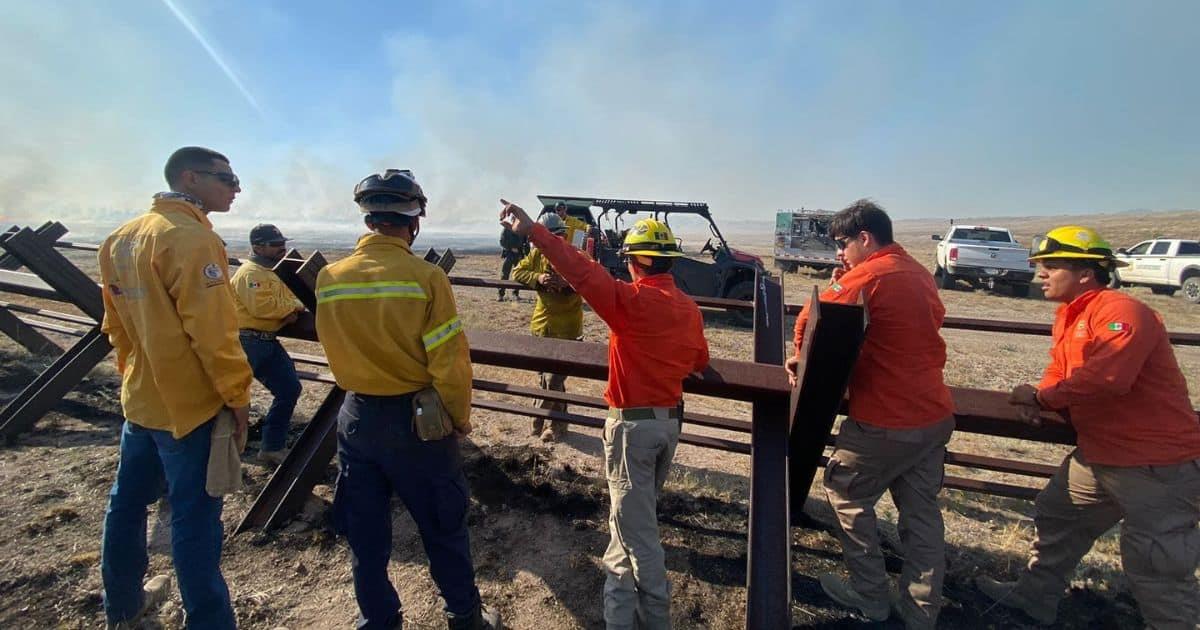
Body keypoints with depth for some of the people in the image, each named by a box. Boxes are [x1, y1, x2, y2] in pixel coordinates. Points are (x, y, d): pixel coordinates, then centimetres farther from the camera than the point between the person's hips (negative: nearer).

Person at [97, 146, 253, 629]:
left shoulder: (122, 237, 9)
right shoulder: (191, 238, -20)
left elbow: (115, 322, 15)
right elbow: (213, 330, -23)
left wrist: (134, 372, 22)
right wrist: (237, 394, -15)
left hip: (139, 399, 9)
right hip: (189, 405, -9)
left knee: (127, 500, 21)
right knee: (194, 518, 0)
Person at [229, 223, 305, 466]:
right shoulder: (250, 272, -13)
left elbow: (288, 300, 16)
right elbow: (261, 306, -26)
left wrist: (291, 312, -7)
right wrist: (295, 306, -13)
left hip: (268, 341, 9)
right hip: (246, 341, -9)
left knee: (290, 389, 9)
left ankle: (272, 449, 20)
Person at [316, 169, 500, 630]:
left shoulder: (329, 278, -5)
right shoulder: (426, 277, -18)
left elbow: (335, 350, 4)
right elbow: (449, 362, -16)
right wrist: (460, 416, -2)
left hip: (356, 417, 4)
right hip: (416, 419, -3)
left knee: (365, 535, 19)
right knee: (443, 528, 15)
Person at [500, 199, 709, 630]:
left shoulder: (632, 300, -19)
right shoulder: (689, 307, 2)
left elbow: (583, 272, -28)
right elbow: (700, 362, 13)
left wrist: (532, 230, -27)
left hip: (633, 424, -8)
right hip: (671, 420, 8)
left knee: (637, 527, 6)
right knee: (635, 513, 26)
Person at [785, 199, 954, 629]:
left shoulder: (866, 276, -16)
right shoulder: (920, 274, 10)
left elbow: (809, 323, -16)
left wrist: (802, 358, 3)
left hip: (885, 421, -8)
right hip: (935, 416, 8)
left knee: (845, 493, 12)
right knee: (921, 512, 15)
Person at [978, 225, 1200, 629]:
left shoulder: (1121, 310, -21)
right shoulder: (1068, 316, 10)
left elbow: (1107, 377, -33)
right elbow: (1060, 372, 13)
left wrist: (1041, 397, -20)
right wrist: (1037, 400, -8)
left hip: (1159, 464, -10)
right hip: (1099, 454, 10)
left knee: (1155, 566, 1)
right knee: (1055, 518, 19)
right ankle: (1034, 596, 36)